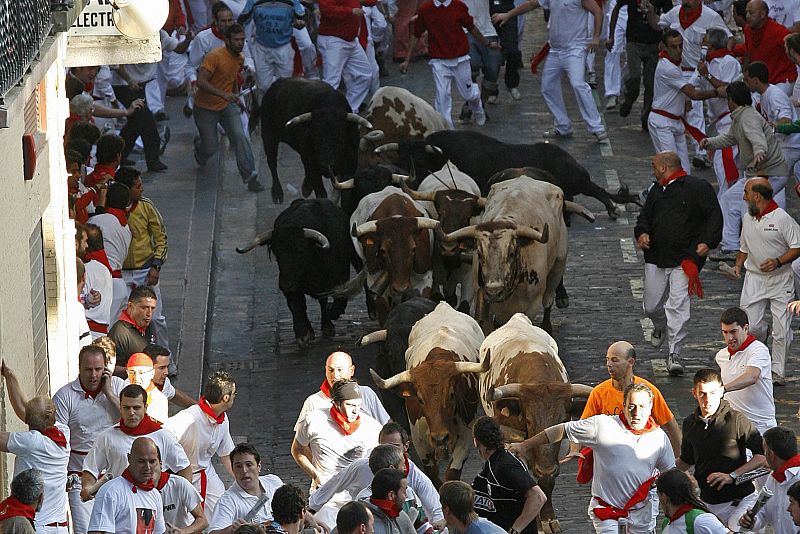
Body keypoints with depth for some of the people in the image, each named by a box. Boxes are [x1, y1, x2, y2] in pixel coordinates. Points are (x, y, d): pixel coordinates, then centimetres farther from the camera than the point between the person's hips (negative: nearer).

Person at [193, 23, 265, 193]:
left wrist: (236, 96, 16)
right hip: (206, 108, -5)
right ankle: (199, 145, 43)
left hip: (227, 106, 5)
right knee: (211, 147, 4)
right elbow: (201, 81, -33)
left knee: (240, 136, -17)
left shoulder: (240, 59, 0)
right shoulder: (215, 56, -25)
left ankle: (249, 176, -17)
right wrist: (223, 94, -42)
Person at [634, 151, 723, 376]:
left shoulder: (698, 188, -2)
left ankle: (675, 353, -10)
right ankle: (660, 327, 46)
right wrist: (642, 232, 1)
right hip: (656, 258, 6)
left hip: (684, 258, -6)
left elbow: (714, 216, -5)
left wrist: (708, 242, -18)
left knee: (678, 304, -14)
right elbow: (645, 216, 24)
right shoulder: (657, 191, 18)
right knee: (652, 306, 11)